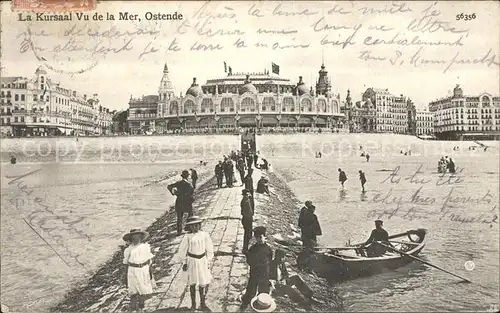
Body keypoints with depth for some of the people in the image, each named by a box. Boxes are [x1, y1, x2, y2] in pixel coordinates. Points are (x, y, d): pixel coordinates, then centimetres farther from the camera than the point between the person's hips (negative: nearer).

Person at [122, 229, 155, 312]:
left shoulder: (146, 247, -1)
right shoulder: (128, 249, -3)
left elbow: (150, 260, 4)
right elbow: (126, 263, 3)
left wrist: (151, 271, 4)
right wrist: (126, 275, 5)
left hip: (144, 271, 2)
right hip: (133, 271, -1)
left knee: (144, 290, 8)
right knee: (134, 291, 2)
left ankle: (141, 306, 32)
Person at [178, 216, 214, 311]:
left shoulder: (205, 235, -8)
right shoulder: (187, 237, -11)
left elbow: (209, 249, 1)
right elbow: (182, 251, -1)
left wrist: (208, 262, 4)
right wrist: (185, 262, 1)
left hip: (202, 261, 1)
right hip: (192, 261, -1)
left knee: (203, 283, 6)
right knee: (192, 283, 11)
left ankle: (203, 304, 24)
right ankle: (193, 303, 29)